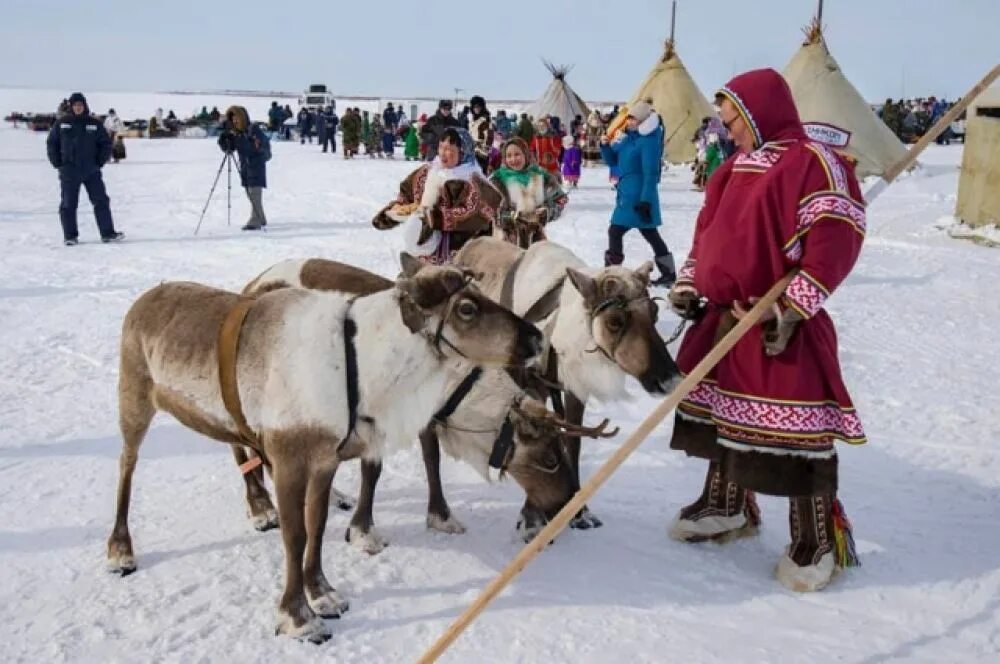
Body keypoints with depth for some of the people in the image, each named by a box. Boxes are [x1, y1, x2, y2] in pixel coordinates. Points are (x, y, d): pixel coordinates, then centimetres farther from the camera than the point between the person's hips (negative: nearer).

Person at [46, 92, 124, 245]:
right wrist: (57, 163, 1)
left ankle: (107, 233, 5)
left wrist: (100, 161, -1)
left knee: (101, 201, 0)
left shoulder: (94, 123, 3)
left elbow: (106, 143, 8)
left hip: (91, 171, 1)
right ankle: (70, 236, 9)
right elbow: (51, 143, 8)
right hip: (69, 171, -1)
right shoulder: (62, 123, 2)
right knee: (68, 204, 2)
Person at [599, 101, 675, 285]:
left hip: (638, 195, -10)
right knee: (650, 233, 15)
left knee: (615, 231, -8)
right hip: (627, 192, 10)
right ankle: (669, 273, 23)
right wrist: (605, 146, -3)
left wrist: (646, 200, -24)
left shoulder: (649, 140, -15)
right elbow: (613, 161, 17)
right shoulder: (627, 138, 11)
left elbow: (651, 173, -20)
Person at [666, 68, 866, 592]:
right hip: (722, 319, 9)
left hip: (779, 329, -9)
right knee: (721, 412, 18)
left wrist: (792, 309, -23)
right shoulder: (733, 169, 15)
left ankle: (818, 540, 9)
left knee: (797, 431, -5)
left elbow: (836, 240, -19)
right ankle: (726, 508, 36)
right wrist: (688, 285, 11)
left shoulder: (812, 162, -12)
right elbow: (708, 233, 23)